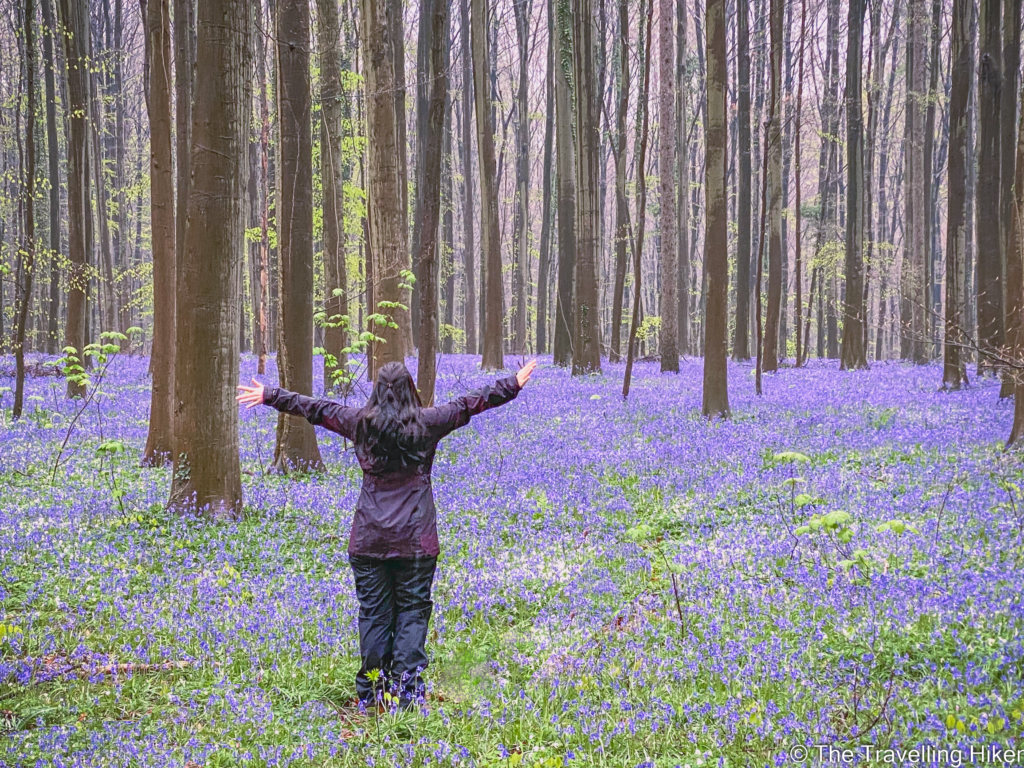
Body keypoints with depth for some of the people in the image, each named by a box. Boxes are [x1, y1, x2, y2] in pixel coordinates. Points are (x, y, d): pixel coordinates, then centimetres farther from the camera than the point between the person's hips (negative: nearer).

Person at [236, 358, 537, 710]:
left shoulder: (360, 423, 3)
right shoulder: (427, 423, -2)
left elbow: (314, 407, 14)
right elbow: (471, 402, 5)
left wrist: (269, 395, 26)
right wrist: (514, 384, 14)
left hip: (368, 538, 2)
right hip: (415, 539, -2)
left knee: (373, 612, 7)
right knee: (413, 611, 3)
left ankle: (371, 692, 11)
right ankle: (406, 690, -2)